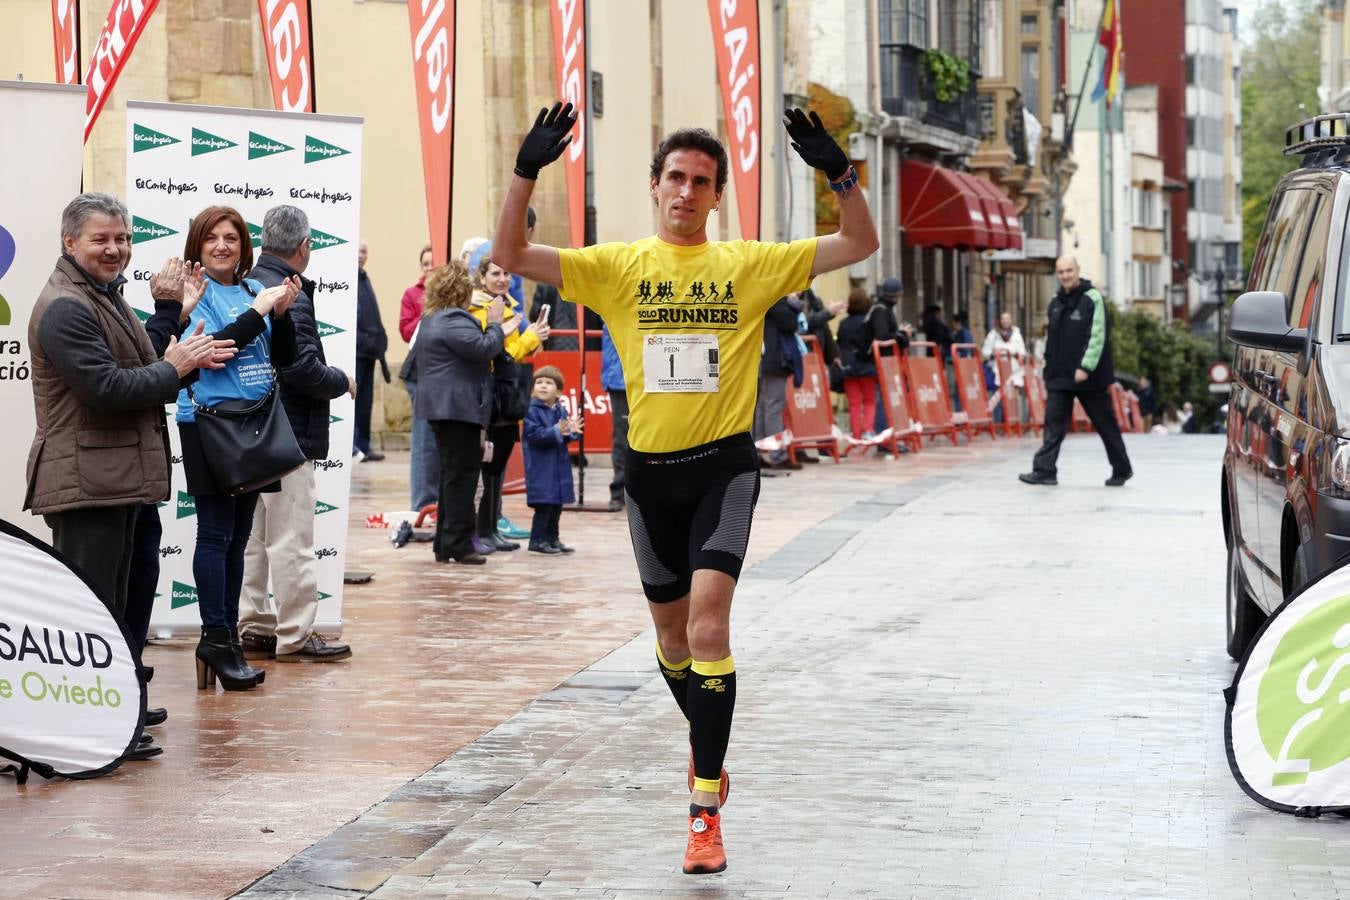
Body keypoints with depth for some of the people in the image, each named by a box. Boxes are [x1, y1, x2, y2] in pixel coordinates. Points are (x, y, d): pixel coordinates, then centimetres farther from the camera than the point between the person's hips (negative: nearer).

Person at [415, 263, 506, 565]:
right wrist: (494, 323, -7)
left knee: (453, 474, 14)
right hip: (458, 407, -11)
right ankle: (458, 544, -8)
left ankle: (444, 544, 16)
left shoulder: (431, 319, 19)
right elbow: (484, 348, -22)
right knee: (462, 474, -8)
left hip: (442, 407, 11)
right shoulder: (453, 320, -15)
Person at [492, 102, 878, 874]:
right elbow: (511, 256, -4)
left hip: (724, 464, -3)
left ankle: (706, 808, -13)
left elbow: (860, 244, -1)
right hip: (650, 469, 3)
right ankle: (708, 748, 45)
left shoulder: (751, 266, 0)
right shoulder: (618, 267, 3)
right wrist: (526, 173, -17)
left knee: (708, 628, -18)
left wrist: (840, 172, -16)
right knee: (673, 635, 17)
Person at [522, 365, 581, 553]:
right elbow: (534, 435, -21)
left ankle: (552, 538, 24)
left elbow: (564, 438, 9)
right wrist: (557, 431, -29)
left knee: (557, 504, 13)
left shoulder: (561, 411, 9)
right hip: (541, 467, -7)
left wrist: (572, 431, -12)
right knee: (544, 504, -8)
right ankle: (537, 540, -1)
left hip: (559, 465, 7)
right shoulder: (532, 411, -12)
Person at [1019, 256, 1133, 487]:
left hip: (1089, 377, -5)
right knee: (1054, 424, -3)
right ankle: (1044, 470, -4)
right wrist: (1048, 370, 15)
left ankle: (1122, 469, 16)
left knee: (1106, 424, 5)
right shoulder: (1056, 303, 12)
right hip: (1060, 377, 5)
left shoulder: (1092, 299, -8)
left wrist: (1086, 367, -22)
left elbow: (1098, 336, -15)